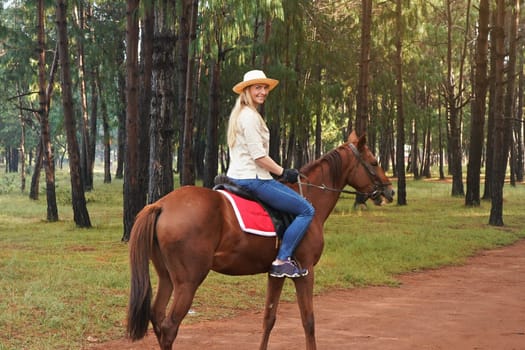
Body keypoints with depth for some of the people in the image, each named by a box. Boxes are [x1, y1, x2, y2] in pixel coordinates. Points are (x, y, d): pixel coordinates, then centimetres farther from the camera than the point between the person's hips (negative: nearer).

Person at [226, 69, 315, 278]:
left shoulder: (239, 114, 17)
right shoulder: (250, 116, -15)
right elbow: (258, 155, -20)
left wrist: (277, 172, 20)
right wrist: (282, 172, -9)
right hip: (253, 179, -11)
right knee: (306, 210, -12)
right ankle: (282, 261, -14)